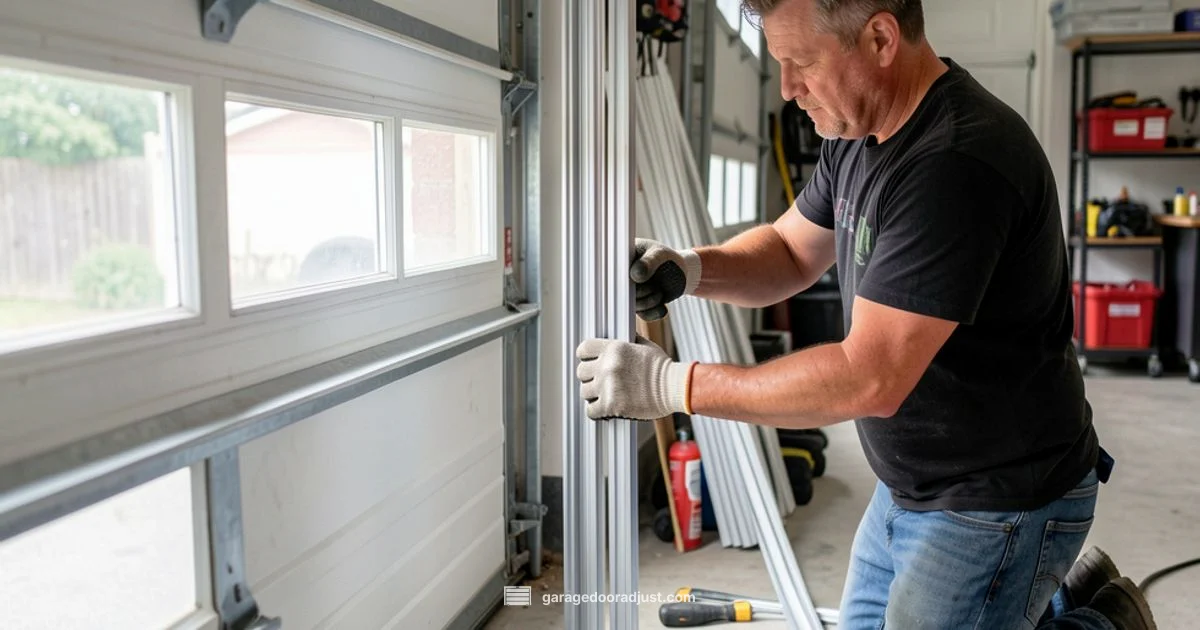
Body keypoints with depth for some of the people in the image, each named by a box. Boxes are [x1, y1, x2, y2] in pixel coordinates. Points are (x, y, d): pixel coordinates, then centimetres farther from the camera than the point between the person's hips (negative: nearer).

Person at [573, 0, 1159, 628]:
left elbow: (869, 379, -33)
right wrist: (688, 270, -10)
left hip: (999, 502, -9)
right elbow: (791, 252, 10)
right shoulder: (856, 134, 0)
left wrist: (672, 385, -29)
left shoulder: (958, 163, -30)